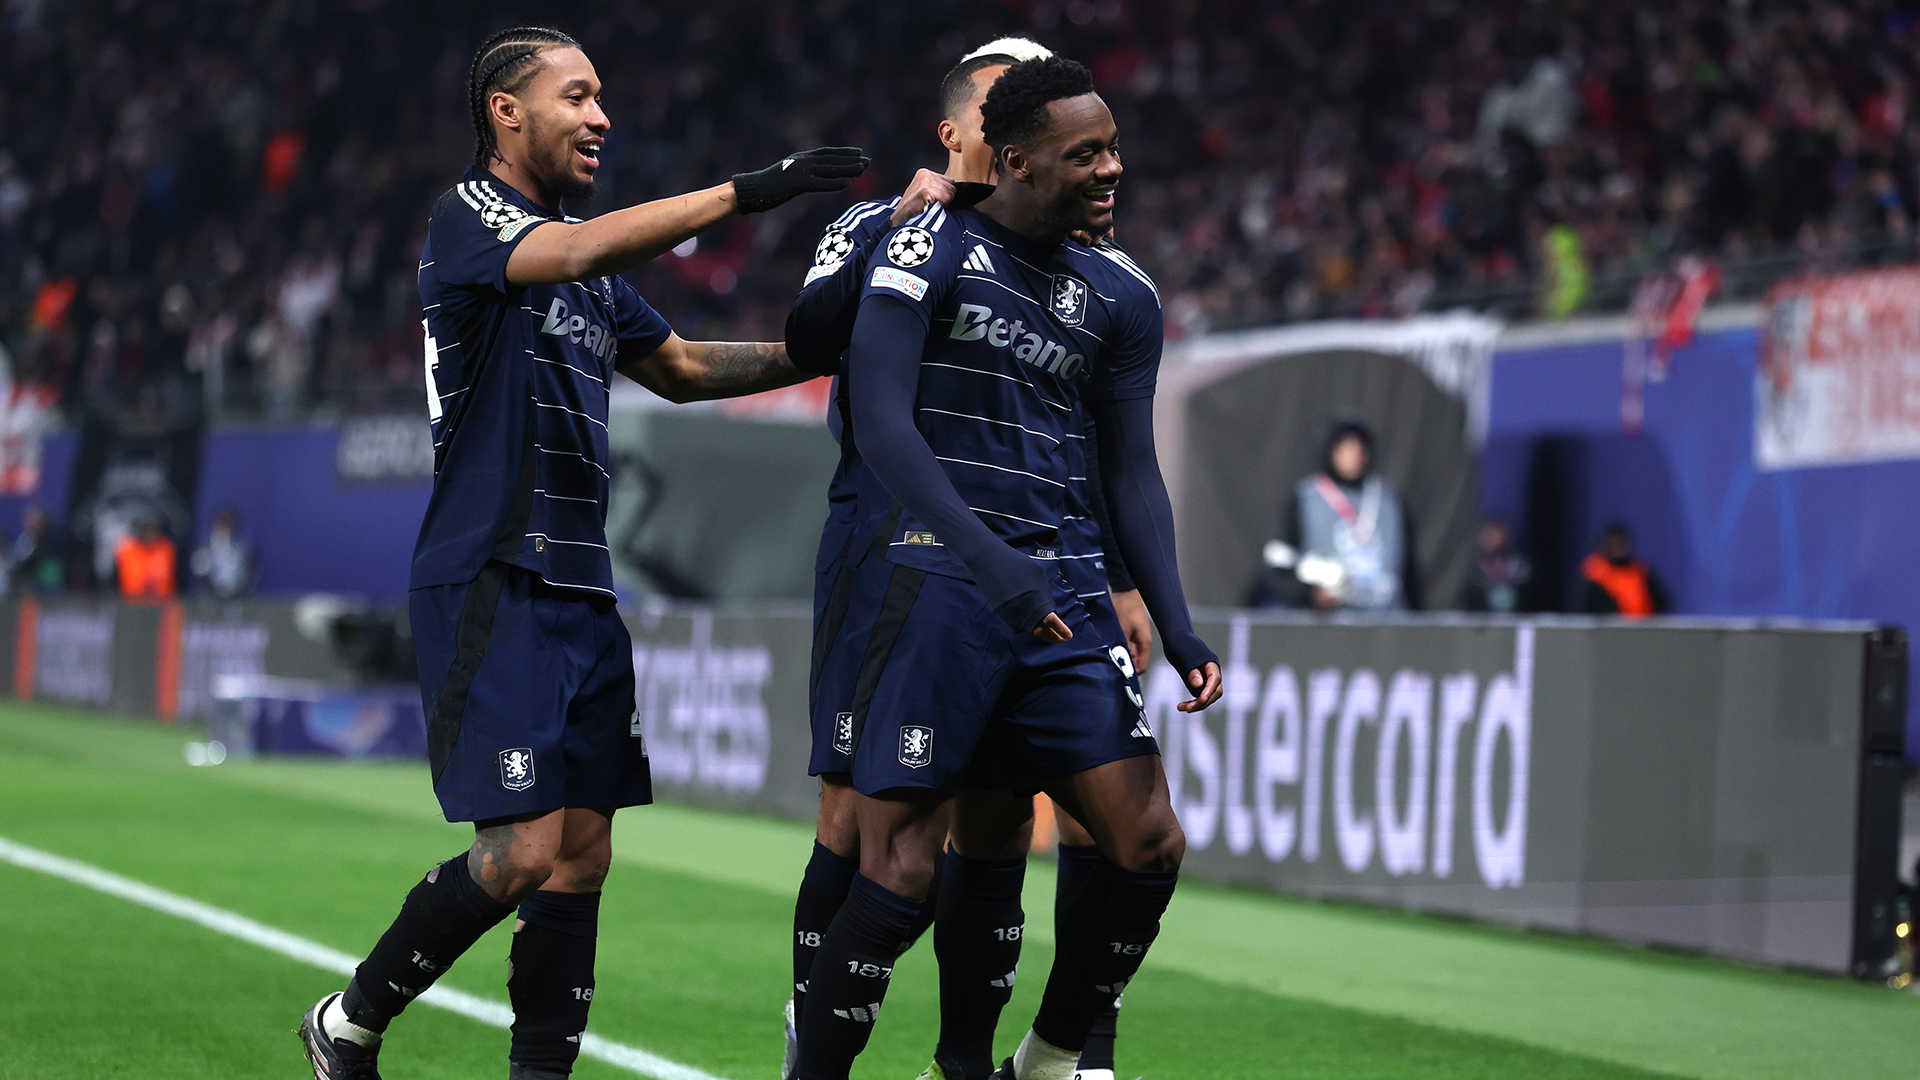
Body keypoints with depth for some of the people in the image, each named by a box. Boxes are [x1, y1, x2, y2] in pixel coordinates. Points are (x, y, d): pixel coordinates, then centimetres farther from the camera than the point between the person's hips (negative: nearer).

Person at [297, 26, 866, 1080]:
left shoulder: (592, 267, 20)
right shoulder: (467, 217, -6)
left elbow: (680, 366, 32)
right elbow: (573, 253, -27)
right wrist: (744, 191, -30)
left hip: (579, 589, 9)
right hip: (490, 585, -8)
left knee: (582, 853, 4)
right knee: (523, 850, -13)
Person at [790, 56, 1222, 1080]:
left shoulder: (1120, 295, 13)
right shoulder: (928, 248, -5)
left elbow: (1130, 471, 16)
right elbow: (879, 422, -15)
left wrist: (1177, 627, 3)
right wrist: (987, 559, -26)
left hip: (1044, 592, 7)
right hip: (930, 578, -6)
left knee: (1150, 845, 3)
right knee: (903, 866, -14)